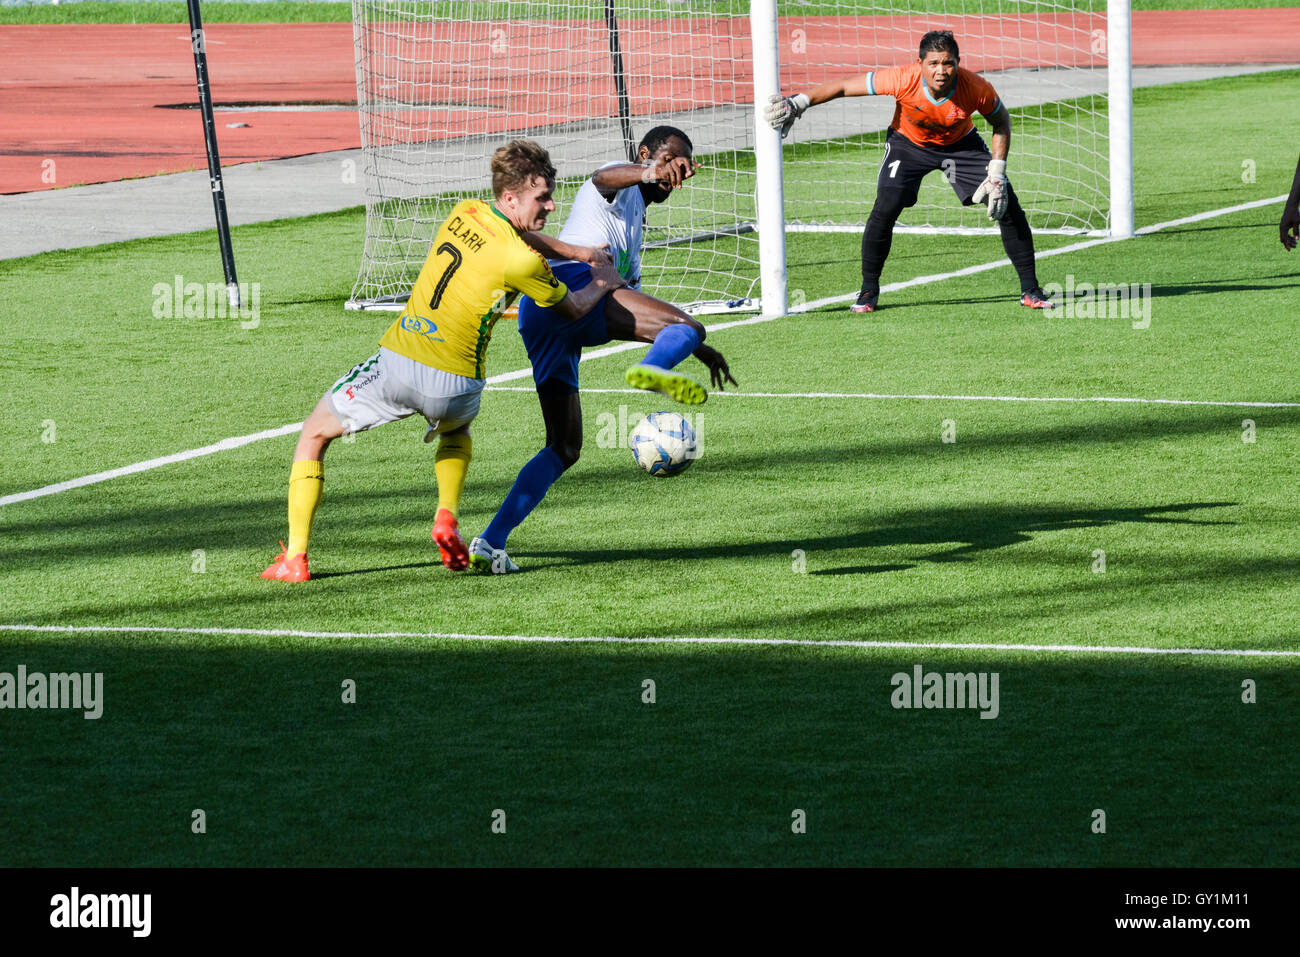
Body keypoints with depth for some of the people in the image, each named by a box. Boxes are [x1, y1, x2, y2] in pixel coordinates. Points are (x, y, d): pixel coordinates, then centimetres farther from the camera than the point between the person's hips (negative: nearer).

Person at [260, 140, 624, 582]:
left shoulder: (465, 213, 4)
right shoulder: (522, 262, -11)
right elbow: (573, 308, 7)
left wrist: (577, 252, 32)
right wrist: (603, 281, 27)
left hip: (396, 362, 2)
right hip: (452, 385, -2)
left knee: (314, 436, 20)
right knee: (457, 431, 37)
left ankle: (295, 558, 10)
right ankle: (447, 517, 14)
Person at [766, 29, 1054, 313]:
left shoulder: (976, 88, -31)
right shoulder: (903, 80, -35)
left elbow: (1001, 121, -10)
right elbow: (843, 87, -24)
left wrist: (997, 173, -16)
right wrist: (798, 103, -30)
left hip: (959, 144, 1)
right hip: (908, 143, -1)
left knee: (1007, 205, -7)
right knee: (885, 208, -21)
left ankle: (1030, 290, 9)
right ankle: (868, 291, -2)